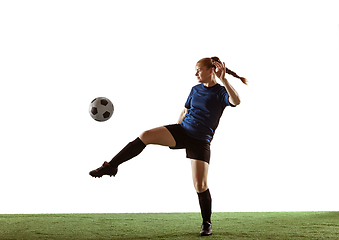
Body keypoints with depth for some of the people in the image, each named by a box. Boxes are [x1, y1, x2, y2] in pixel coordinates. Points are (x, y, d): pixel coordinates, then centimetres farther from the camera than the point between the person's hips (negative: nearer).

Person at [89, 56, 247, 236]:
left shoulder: (221, 92, -5)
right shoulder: (195, 90, 12)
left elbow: (236, 101, -27)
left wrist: (223, 79, -33)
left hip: (200, 142, -4)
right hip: (182, 130, 4)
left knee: (200, 185, -9)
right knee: (145, 136, -19)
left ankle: (207, 223, 13)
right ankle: (111, 166, -13)